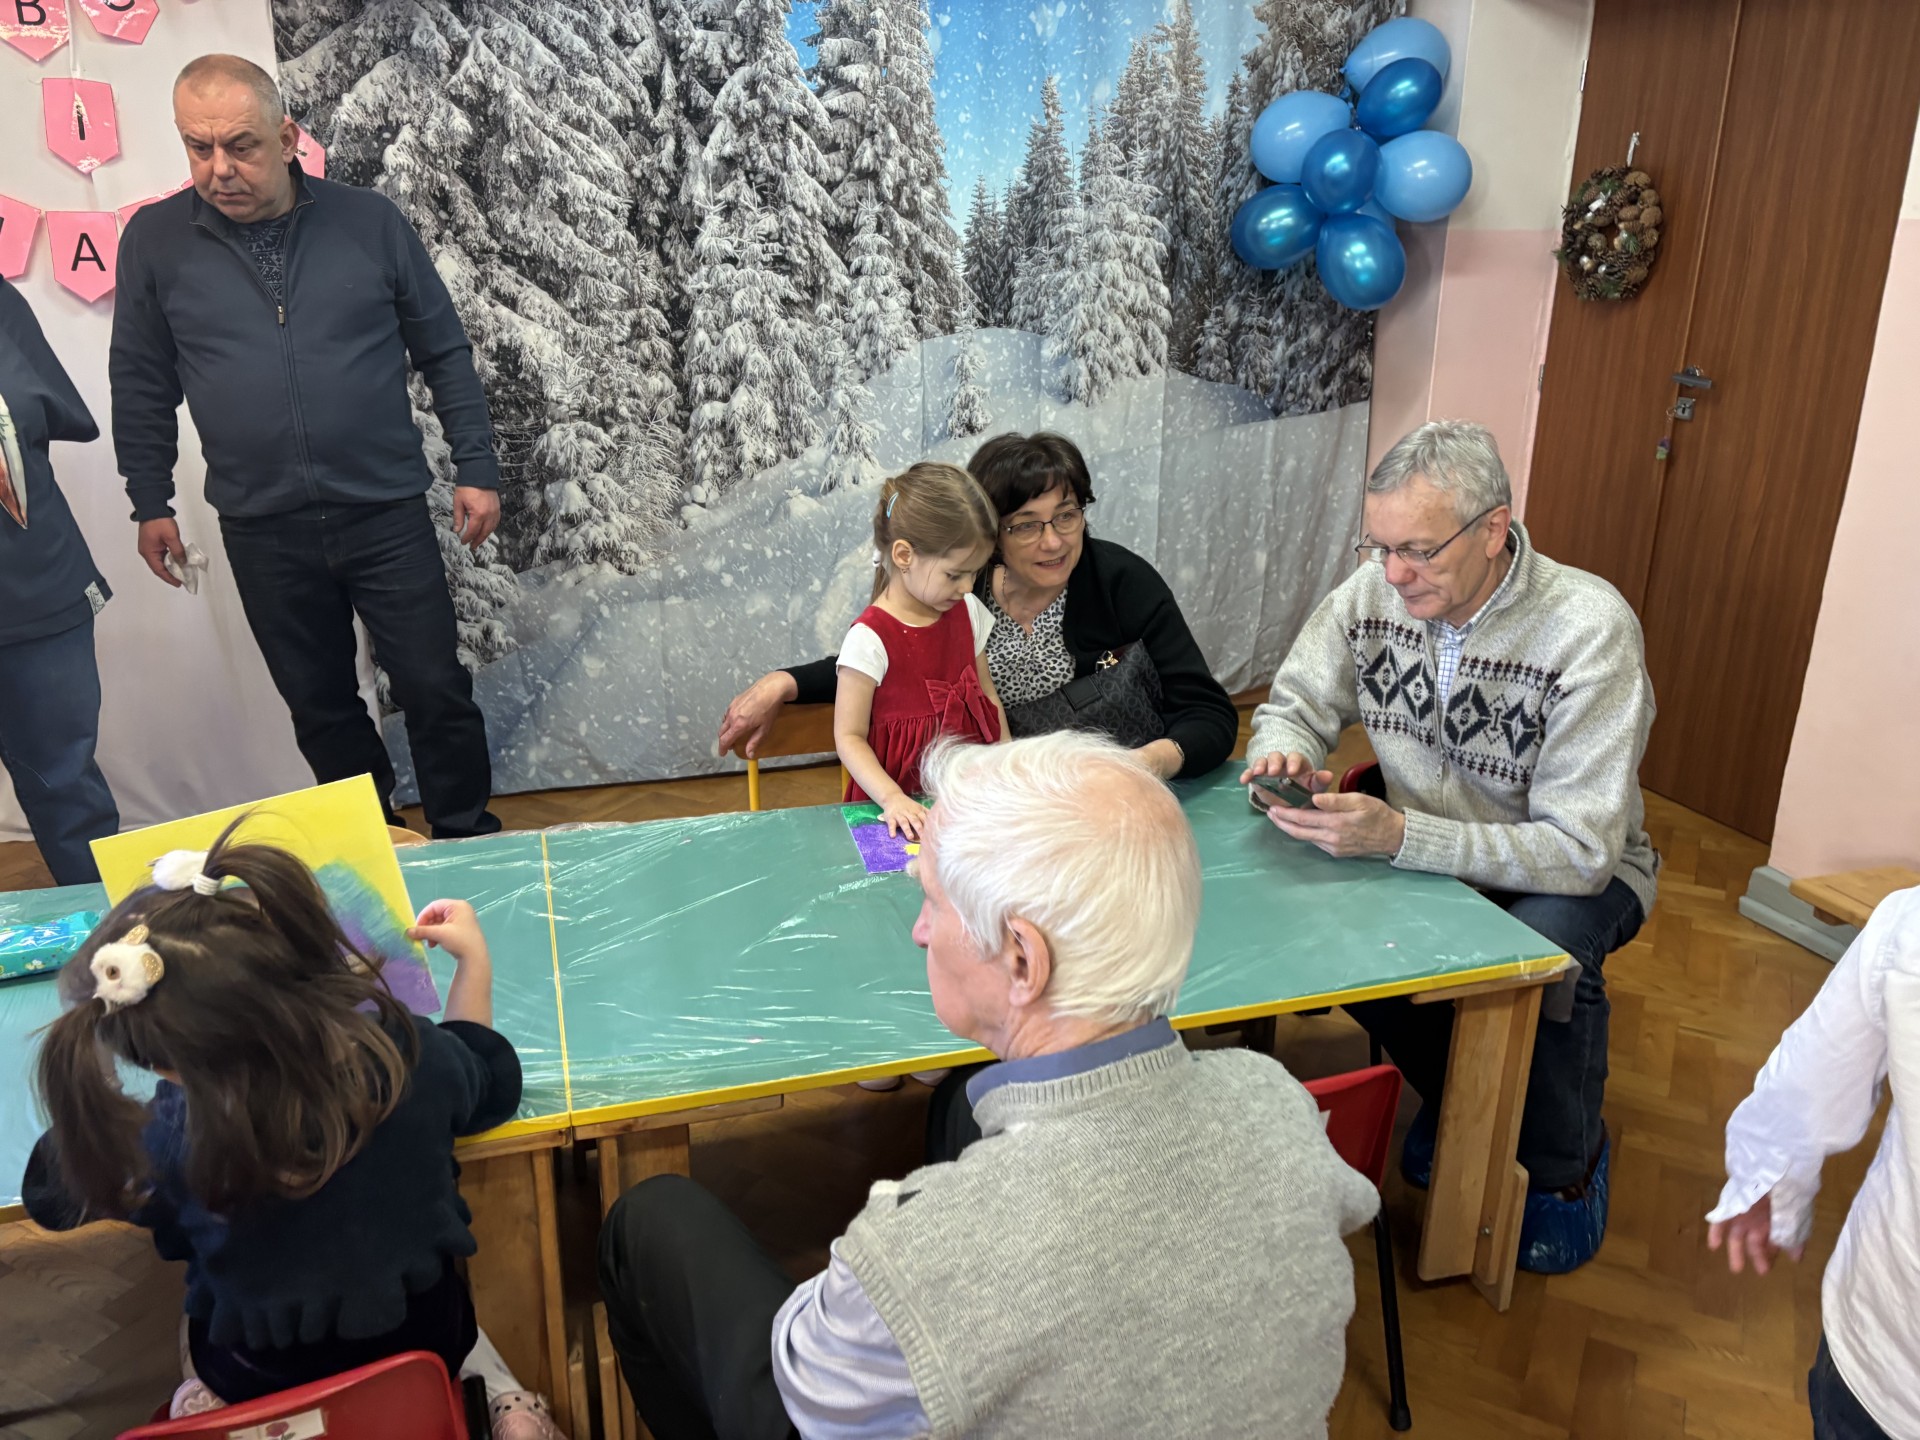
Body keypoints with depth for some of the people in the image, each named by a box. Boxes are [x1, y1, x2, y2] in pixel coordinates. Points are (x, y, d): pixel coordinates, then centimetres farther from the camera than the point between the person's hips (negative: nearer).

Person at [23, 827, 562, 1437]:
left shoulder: (169, 1142, -32)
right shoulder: (410, 1054, -30)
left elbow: (50, 1190, -7)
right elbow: (491, 1082, -3)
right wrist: (474, 961, 6)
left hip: (264, 1390, 1)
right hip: (429, 1344, 0)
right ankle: (493, 1389, 22)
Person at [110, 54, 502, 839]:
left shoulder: (369, 221, -2)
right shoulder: (155, 240, 1)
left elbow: (445, 353, 4)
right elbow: (142, 385, 9)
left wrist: (477, 469, 1)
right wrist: (151, 503, 10)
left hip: (388, 514, -1)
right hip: (261, 531, 2)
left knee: (435, 687, 4)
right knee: (318, 704, 13)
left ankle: (466, 837, 22)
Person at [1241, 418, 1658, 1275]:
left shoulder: (1590, 630, -28)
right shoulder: (1373, 591, -14)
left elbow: (1579, 851, -30)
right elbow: (1297, 705, 0)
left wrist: (1396, 835, -42)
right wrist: (1285, 755, -27)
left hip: (1576, 868, -4)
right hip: (1422, 850, 5)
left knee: (1545, 947, -35)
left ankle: (1565, 1162, -1)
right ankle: (1455, 1093, 8)